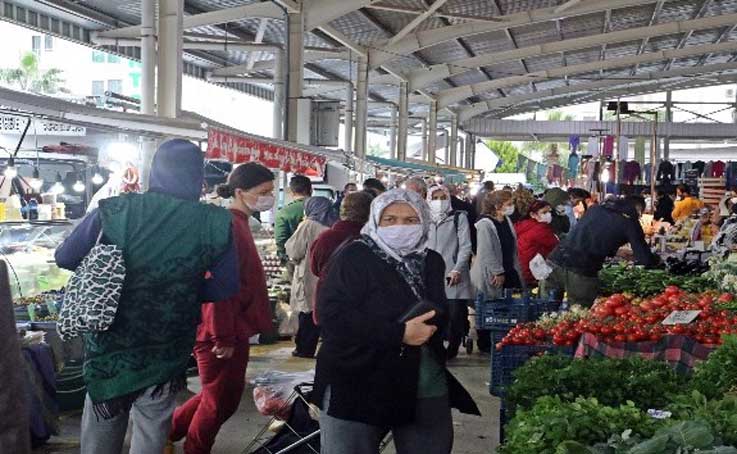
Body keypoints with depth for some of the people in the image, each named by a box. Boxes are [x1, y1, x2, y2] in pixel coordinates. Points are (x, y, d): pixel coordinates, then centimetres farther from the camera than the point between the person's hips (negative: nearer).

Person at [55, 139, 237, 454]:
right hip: (168, 354, 0)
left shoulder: (113, 212, -15)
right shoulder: (215, 224, -16)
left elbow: (64, 258, -3)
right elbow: (226, 287, -6)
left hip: (110, 349, 0)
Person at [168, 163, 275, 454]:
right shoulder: (228, 225, -19)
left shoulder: (238, 223, 13)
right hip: (223, 334, -10)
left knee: (227, 397, 21)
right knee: (220, 402, 6)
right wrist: (223, 337, -22)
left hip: (233, 330, 10)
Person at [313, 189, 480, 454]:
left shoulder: (432, 262, 8)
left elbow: (442, 317, 12)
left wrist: (428, 329, -12)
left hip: (427, 393, 5)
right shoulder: (354, 257, -9)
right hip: (357, 391, -5)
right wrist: (399, 334, -22)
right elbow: (331, 315, -19)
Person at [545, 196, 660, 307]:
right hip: (581, 271, -6)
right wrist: (656, 259, 27)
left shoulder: (596, 209, 21)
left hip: (555, 259, 6)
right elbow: (645, 260, 5)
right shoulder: (630, 222, 4)